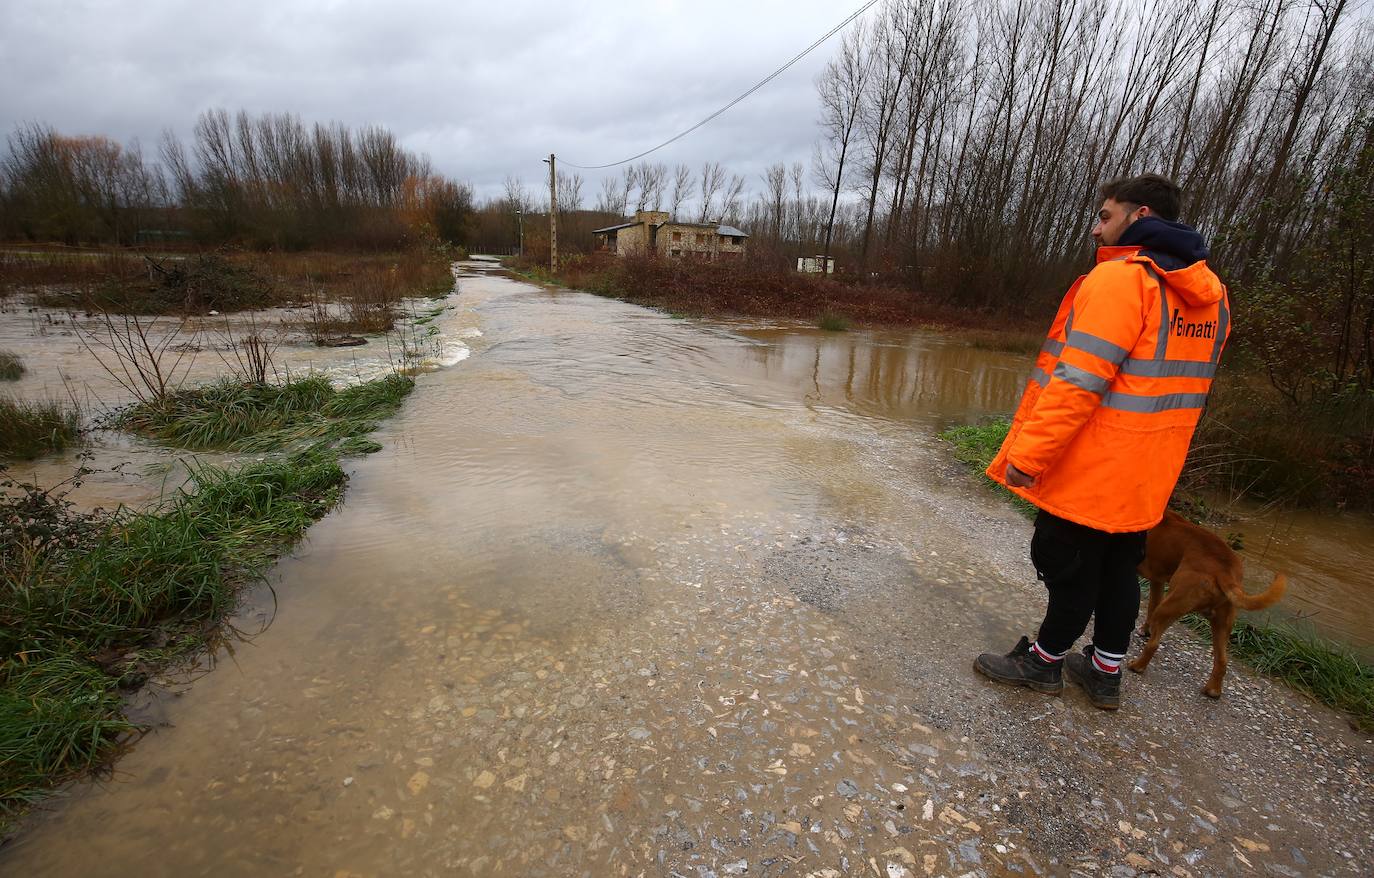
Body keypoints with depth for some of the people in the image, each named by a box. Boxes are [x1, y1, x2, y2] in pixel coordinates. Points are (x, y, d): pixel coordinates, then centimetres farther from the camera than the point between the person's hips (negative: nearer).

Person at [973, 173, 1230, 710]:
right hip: (1148, 472, 8)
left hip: (1092, 467, -8)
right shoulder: (1209, 293, 11)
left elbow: (1079, 379, -24)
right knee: (1119, 568, 18)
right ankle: (1106, 672, 31)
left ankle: (1045, 661, 25)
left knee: (1068, 567, 7)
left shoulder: (1120, 277, -17)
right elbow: (1179, 379, 16)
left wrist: (1028, 452, -21)